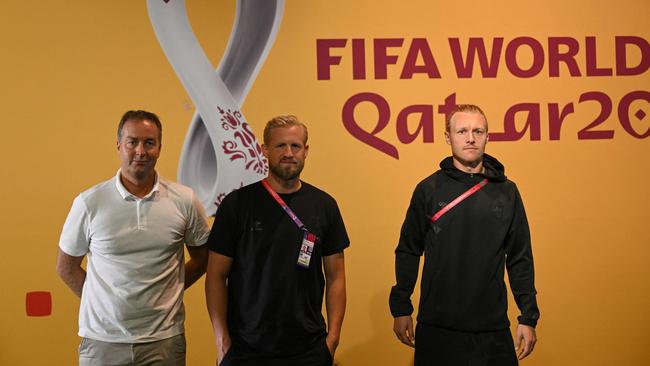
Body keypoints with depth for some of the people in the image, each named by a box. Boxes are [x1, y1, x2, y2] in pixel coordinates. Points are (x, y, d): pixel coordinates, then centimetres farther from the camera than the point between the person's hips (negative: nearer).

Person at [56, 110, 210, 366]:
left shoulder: (184, 200, -2)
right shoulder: (89, 202, -4)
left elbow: (202, 258, 10)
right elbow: (66, 267, 6)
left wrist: (167, 292, 4)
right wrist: (105, 299, 1)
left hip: (164, 338, 1)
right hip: (101, 340, 0)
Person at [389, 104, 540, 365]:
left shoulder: (507, 192, 4)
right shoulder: (428, 189, 0)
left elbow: (520, 260, 6)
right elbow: (408, 252, 3)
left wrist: (528, 318, 4)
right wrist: (400, 309, 1)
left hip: (493, 330, 1)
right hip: (436, 330, -1)